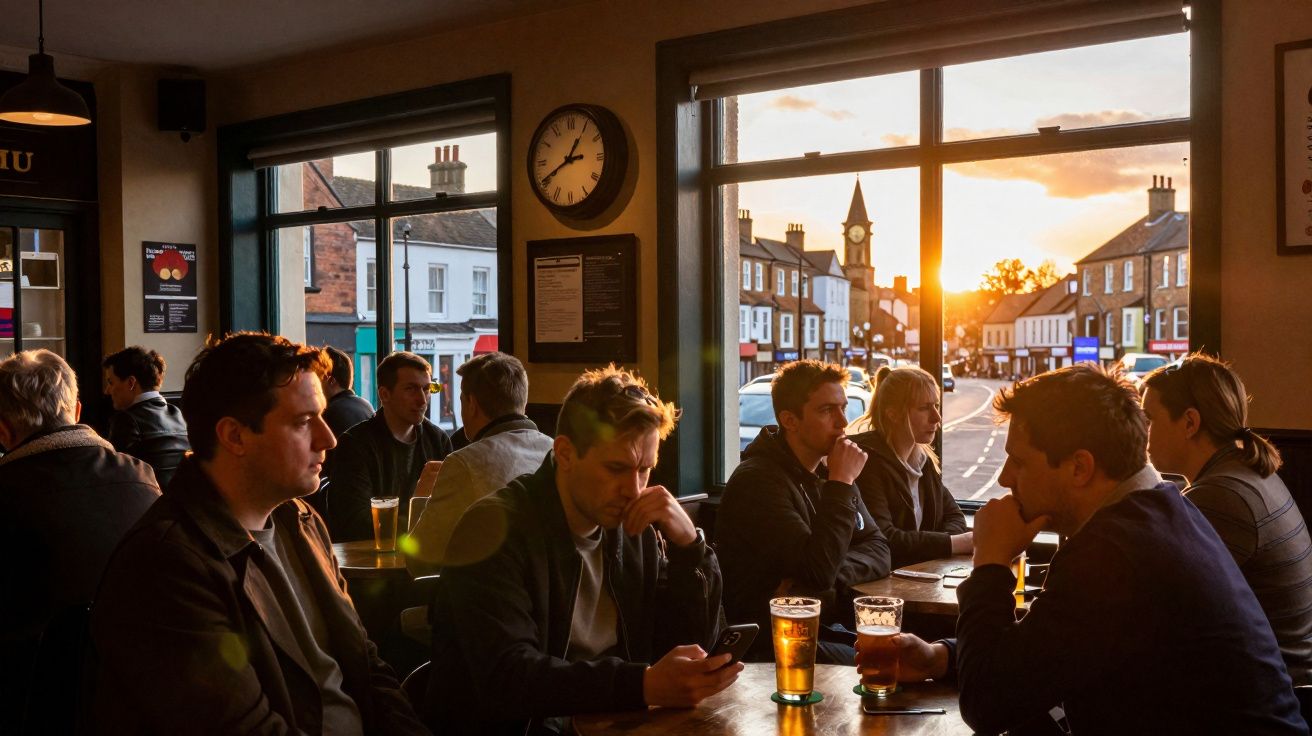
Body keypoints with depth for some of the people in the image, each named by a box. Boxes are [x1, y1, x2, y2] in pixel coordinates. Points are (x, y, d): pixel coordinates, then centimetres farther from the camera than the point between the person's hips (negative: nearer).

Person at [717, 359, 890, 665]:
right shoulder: (757, 479, -16)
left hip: (834, 624, 8)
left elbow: (878, 551, 7)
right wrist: (841, 484, -18)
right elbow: (818, 570, -23)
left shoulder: (827, 471, 12)